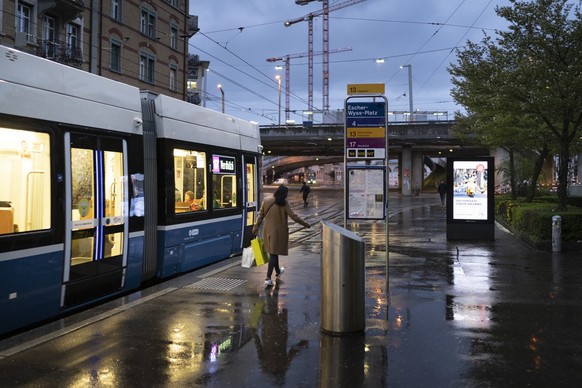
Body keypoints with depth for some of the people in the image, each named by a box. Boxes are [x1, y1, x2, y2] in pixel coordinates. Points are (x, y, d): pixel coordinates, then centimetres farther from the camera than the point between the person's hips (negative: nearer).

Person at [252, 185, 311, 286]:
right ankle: (268, 278, -7)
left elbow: (260, 215, 2)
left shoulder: (266, 201, -3)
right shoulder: (284, 204, -14)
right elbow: (294, 216, -13)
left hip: (268, 231, 5)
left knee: (273, 252, 22)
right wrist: (306, 224, -3)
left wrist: (255, 228, 11)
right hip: (279, 232, -5)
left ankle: (277, 271, 43)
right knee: (274, 253, -1)